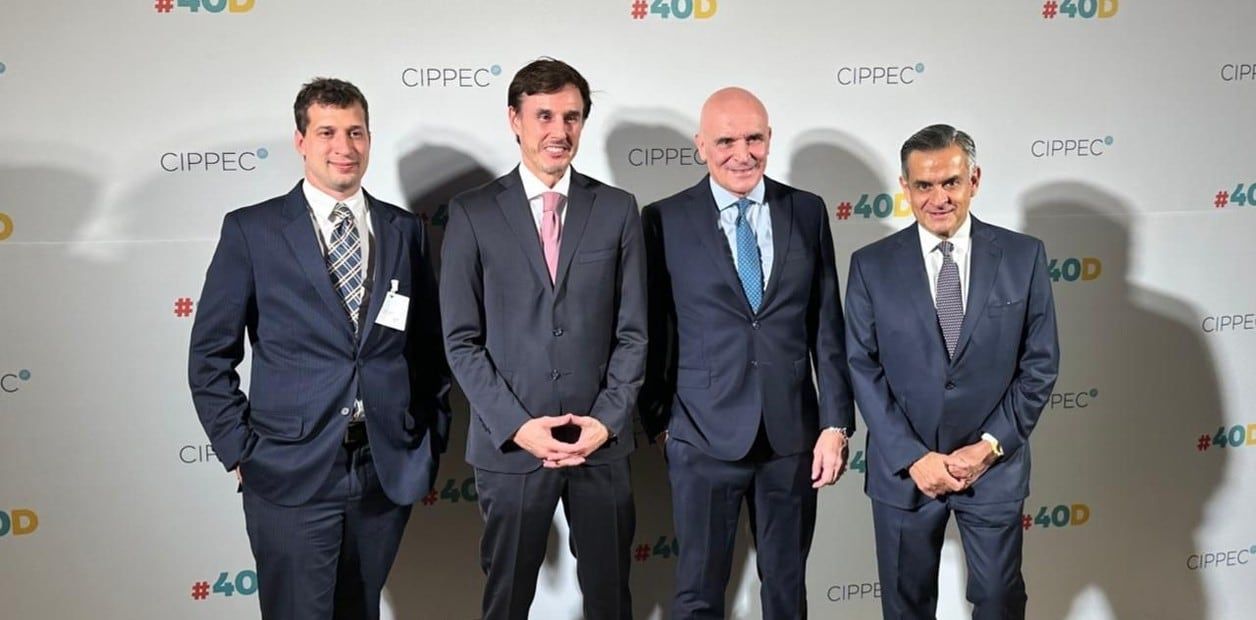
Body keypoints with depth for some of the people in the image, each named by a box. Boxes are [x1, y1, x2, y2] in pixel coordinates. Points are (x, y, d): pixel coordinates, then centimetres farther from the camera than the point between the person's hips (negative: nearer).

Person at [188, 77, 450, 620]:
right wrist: (240, 450, -4)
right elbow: (211, 354, 0)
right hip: (291, 473, -3)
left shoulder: (404, 230, 7)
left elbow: (429, 345, 12)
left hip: (388, 471, 3)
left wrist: (433, 436, 7)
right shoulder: (251, 230, -2)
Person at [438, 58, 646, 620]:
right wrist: (517, 425, -11)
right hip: (509, 444, -1)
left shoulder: (618, 210, 3)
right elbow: (461, 339, -3)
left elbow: (632, 332, 3)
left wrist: (606, 420, -8)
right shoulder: (473, 213, -1)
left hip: (602, 440, 1)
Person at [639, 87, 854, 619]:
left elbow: (827, 325, 4)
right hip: (704, 436, -2)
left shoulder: (808, 212, 3)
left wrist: (836, 423, 0)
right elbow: (653, 332, 2)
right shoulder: (665, 221, -4)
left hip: (793, 435, 2)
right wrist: (658, 421, 4)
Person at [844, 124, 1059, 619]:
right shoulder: (871, 265, -3)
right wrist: (912, 456, -11)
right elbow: (862, 368, -4)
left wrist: (990, 446, -10)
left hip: (994, 464, 0)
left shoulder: (1023, 257, -3)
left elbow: (1040, 363, -2)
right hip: (902, 467, 0)